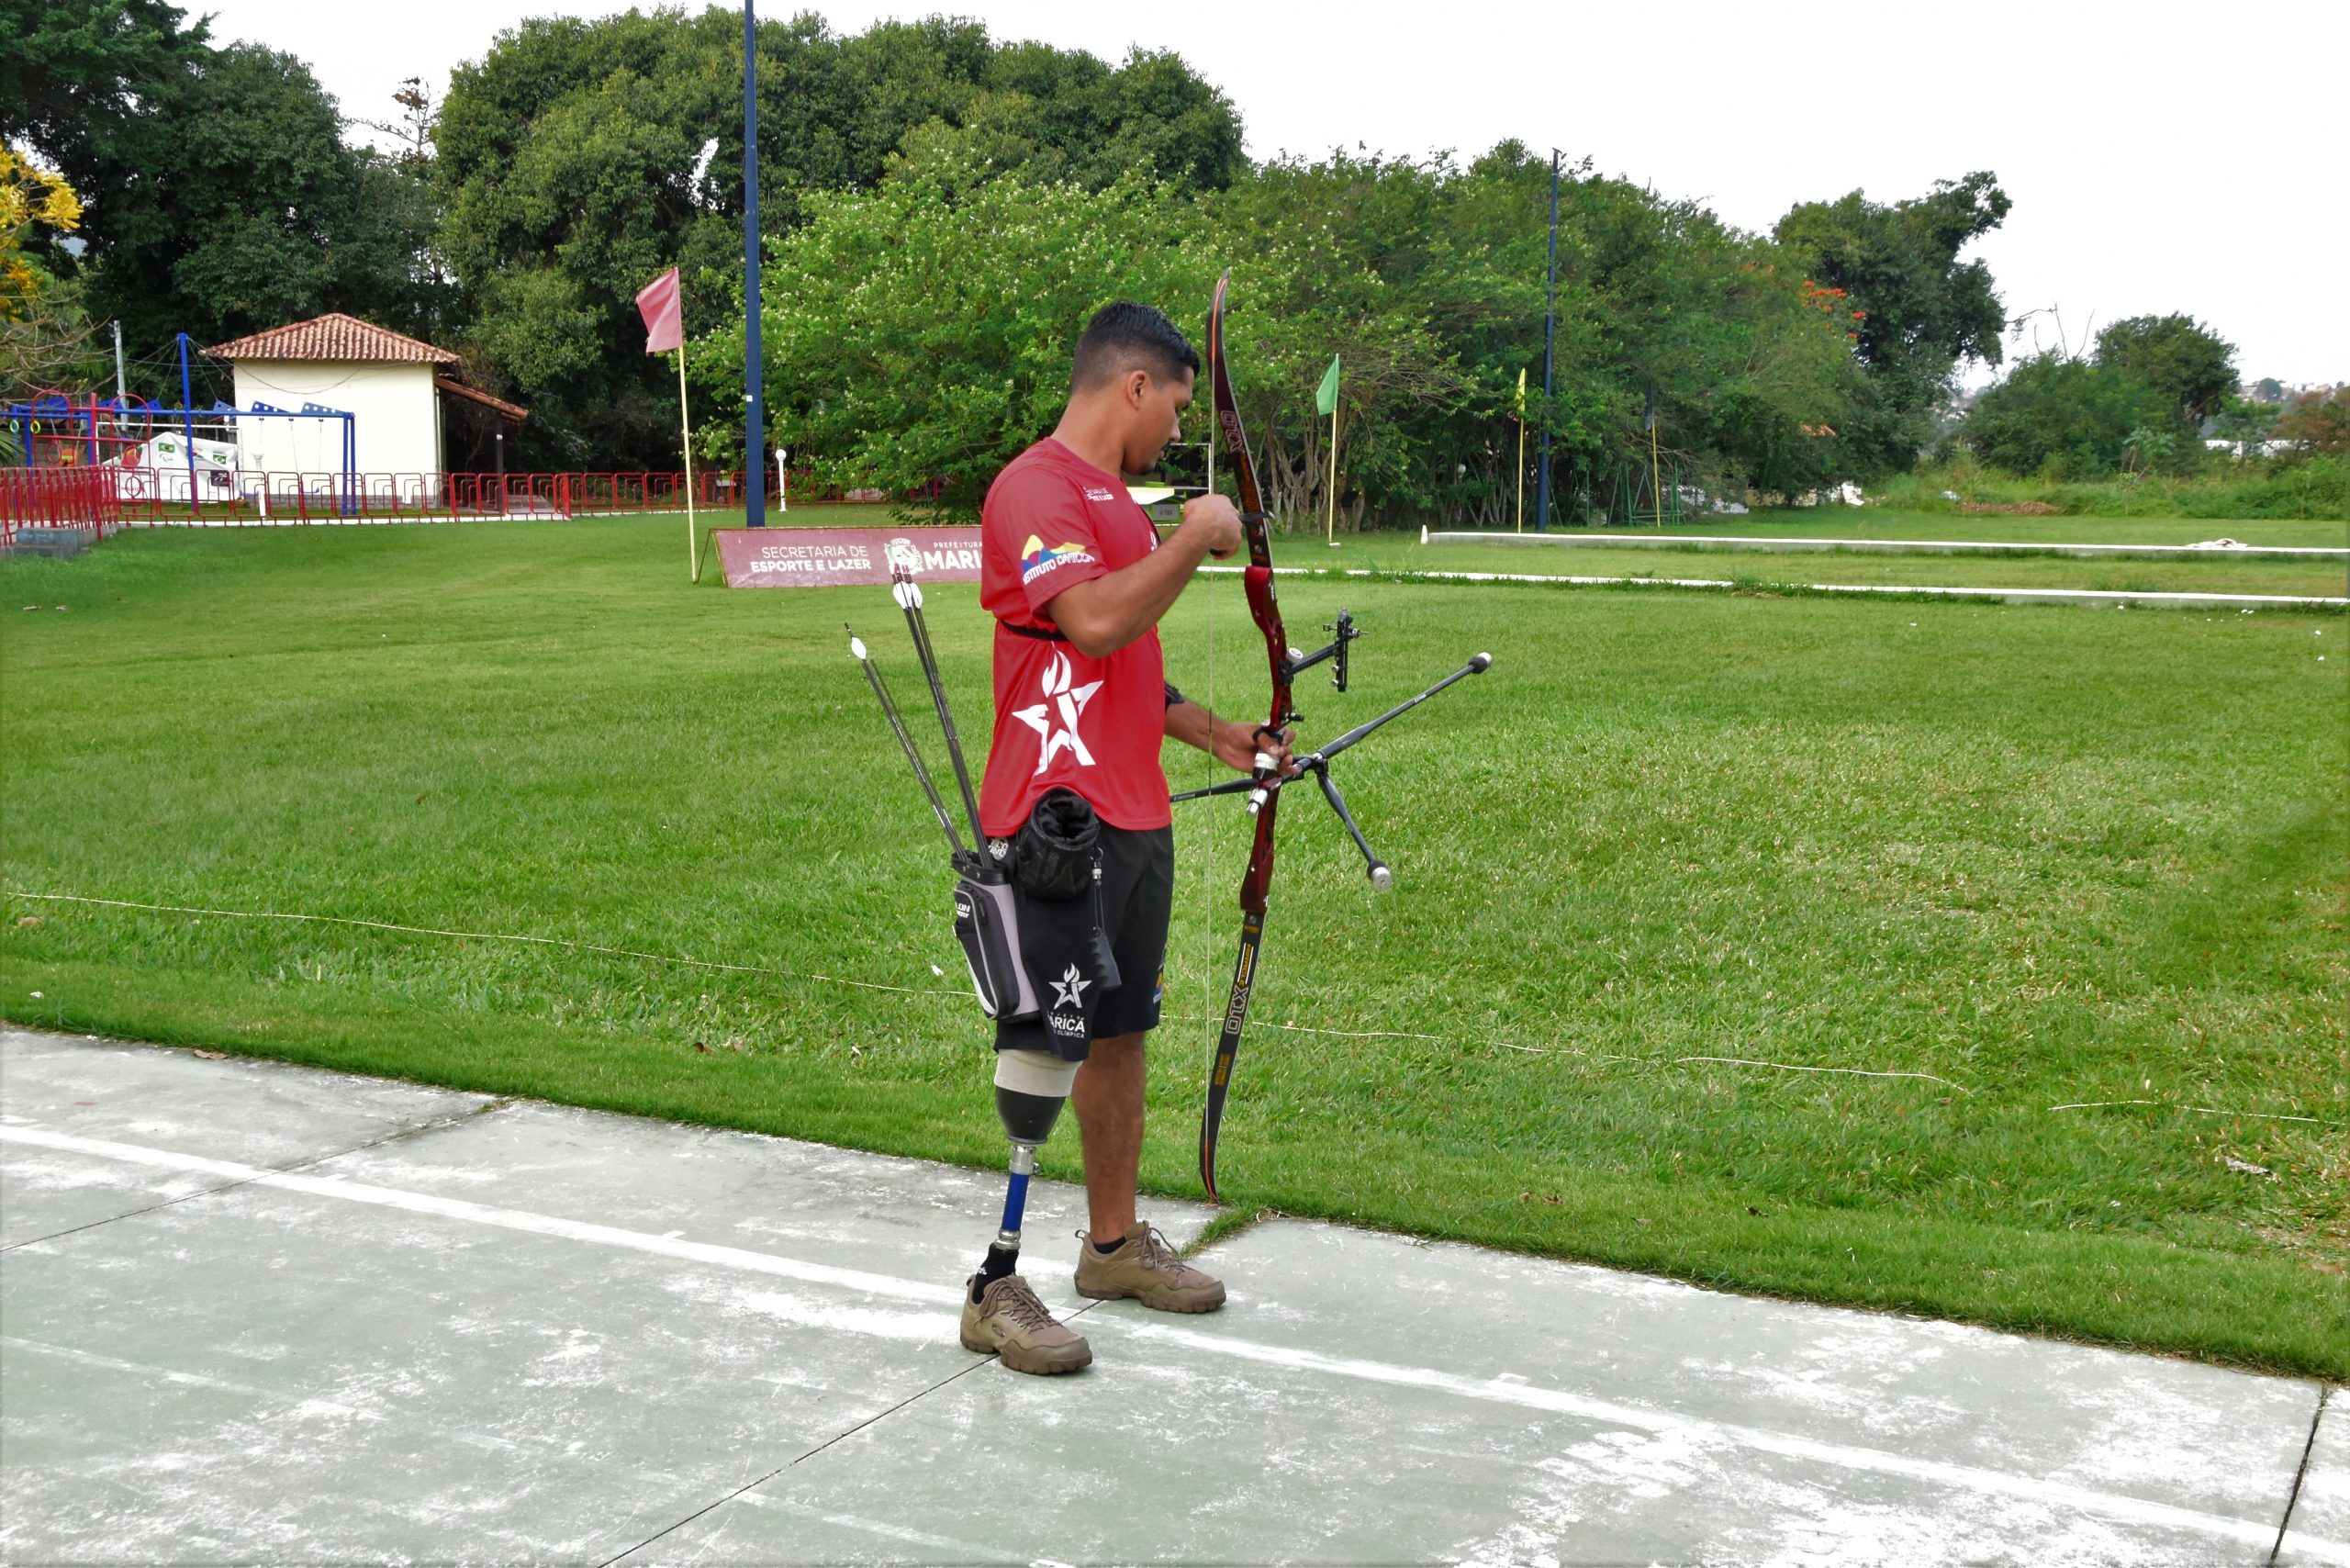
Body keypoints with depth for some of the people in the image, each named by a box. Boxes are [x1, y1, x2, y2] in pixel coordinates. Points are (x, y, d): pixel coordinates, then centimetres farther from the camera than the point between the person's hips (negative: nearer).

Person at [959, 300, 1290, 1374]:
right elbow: (1093, 623, -27)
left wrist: (1220, 737, 20)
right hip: (1058, 821, -10)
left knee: (1120, 1033, 16)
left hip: (1134, 820, 10)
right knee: (1041, 1050, -6)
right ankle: (996, 1288, 2)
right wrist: (1194, 539, -16)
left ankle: (1115, 1242, 29)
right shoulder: (1037, 488, -12)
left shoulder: (1117, 502, 19)